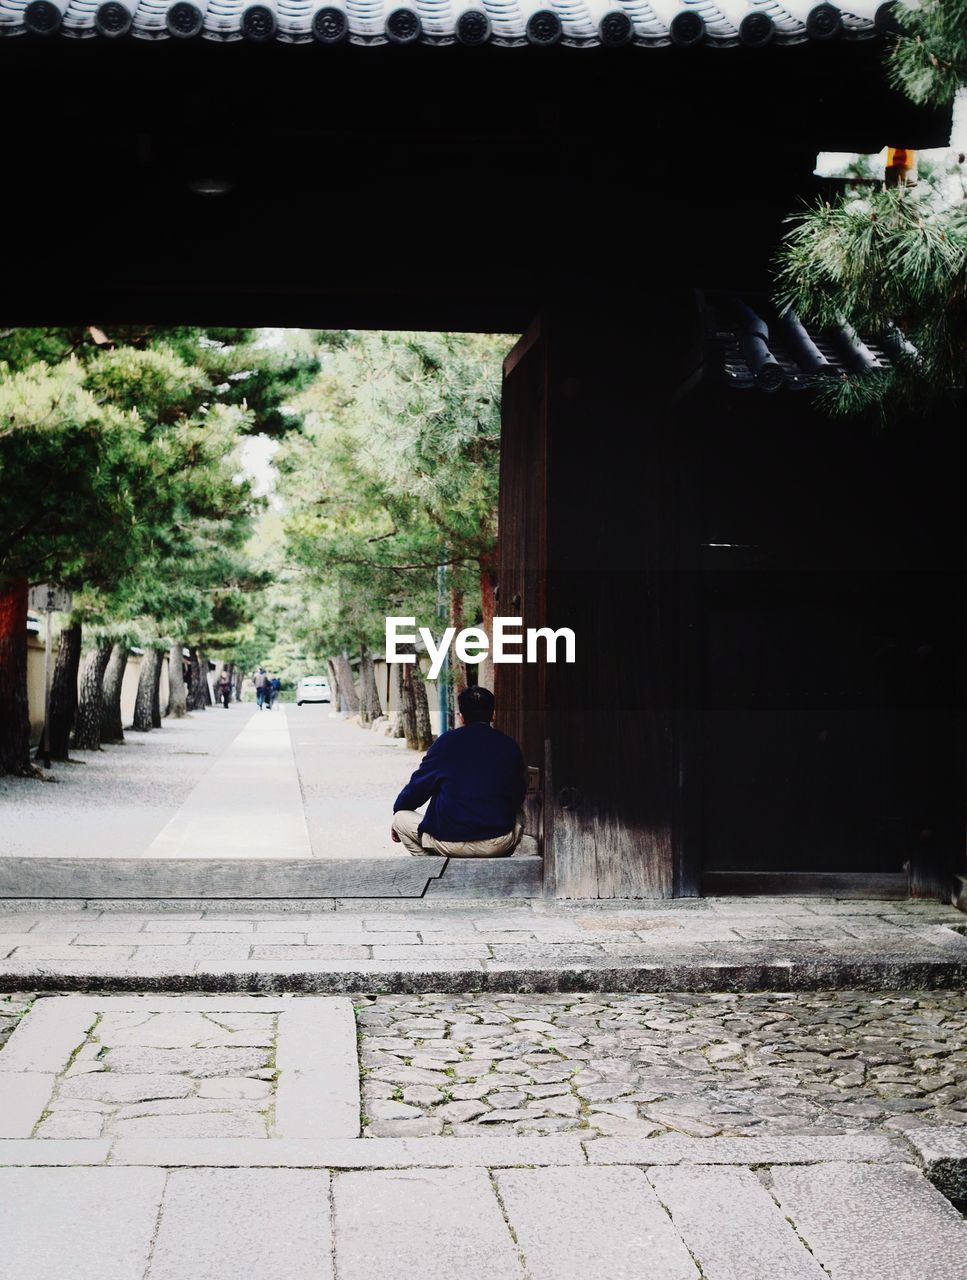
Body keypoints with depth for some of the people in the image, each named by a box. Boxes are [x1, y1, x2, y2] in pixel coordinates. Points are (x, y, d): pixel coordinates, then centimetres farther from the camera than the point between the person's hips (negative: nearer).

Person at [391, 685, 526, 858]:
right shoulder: (509, 746, 5)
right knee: (518, 815, 35)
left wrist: (397, 810, 26)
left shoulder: (447, 742, -1)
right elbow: (518, 797, 15)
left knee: (401, 818, 19)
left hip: (450, 843, -2)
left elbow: (418, 785, 7)